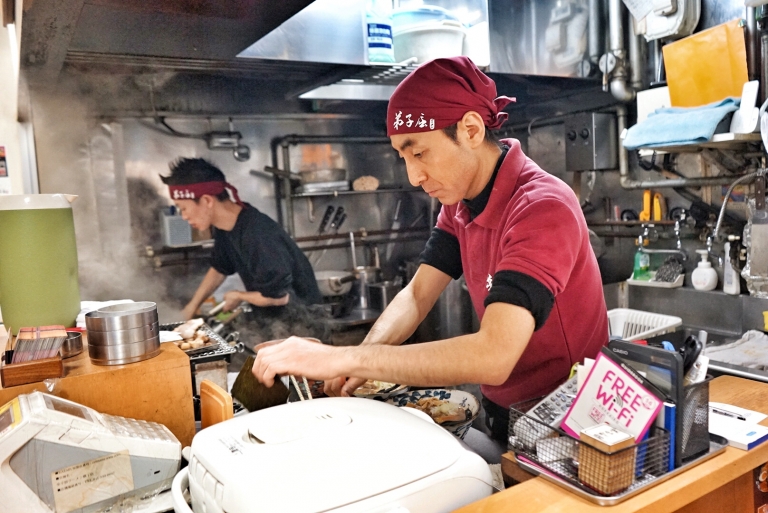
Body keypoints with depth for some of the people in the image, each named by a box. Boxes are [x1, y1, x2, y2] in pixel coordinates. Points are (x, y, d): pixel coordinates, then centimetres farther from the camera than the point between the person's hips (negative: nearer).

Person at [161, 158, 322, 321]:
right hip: (271, 312, 8)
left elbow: (280, 296, -29)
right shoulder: (225, 225, -4)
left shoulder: (257, 235, -33)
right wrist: (191, 307, 7)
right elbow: (219, 269, 13)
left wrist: (239, 296, -13)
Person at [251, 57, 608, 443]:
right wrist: (365, 359, -19)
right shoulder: (459, 202, 0)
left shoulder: (542, 208, -27)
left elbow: (492, 357, -36)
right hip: (500, 412, 6)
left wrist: (342, 358, -36)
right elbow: (417, 295, -1)